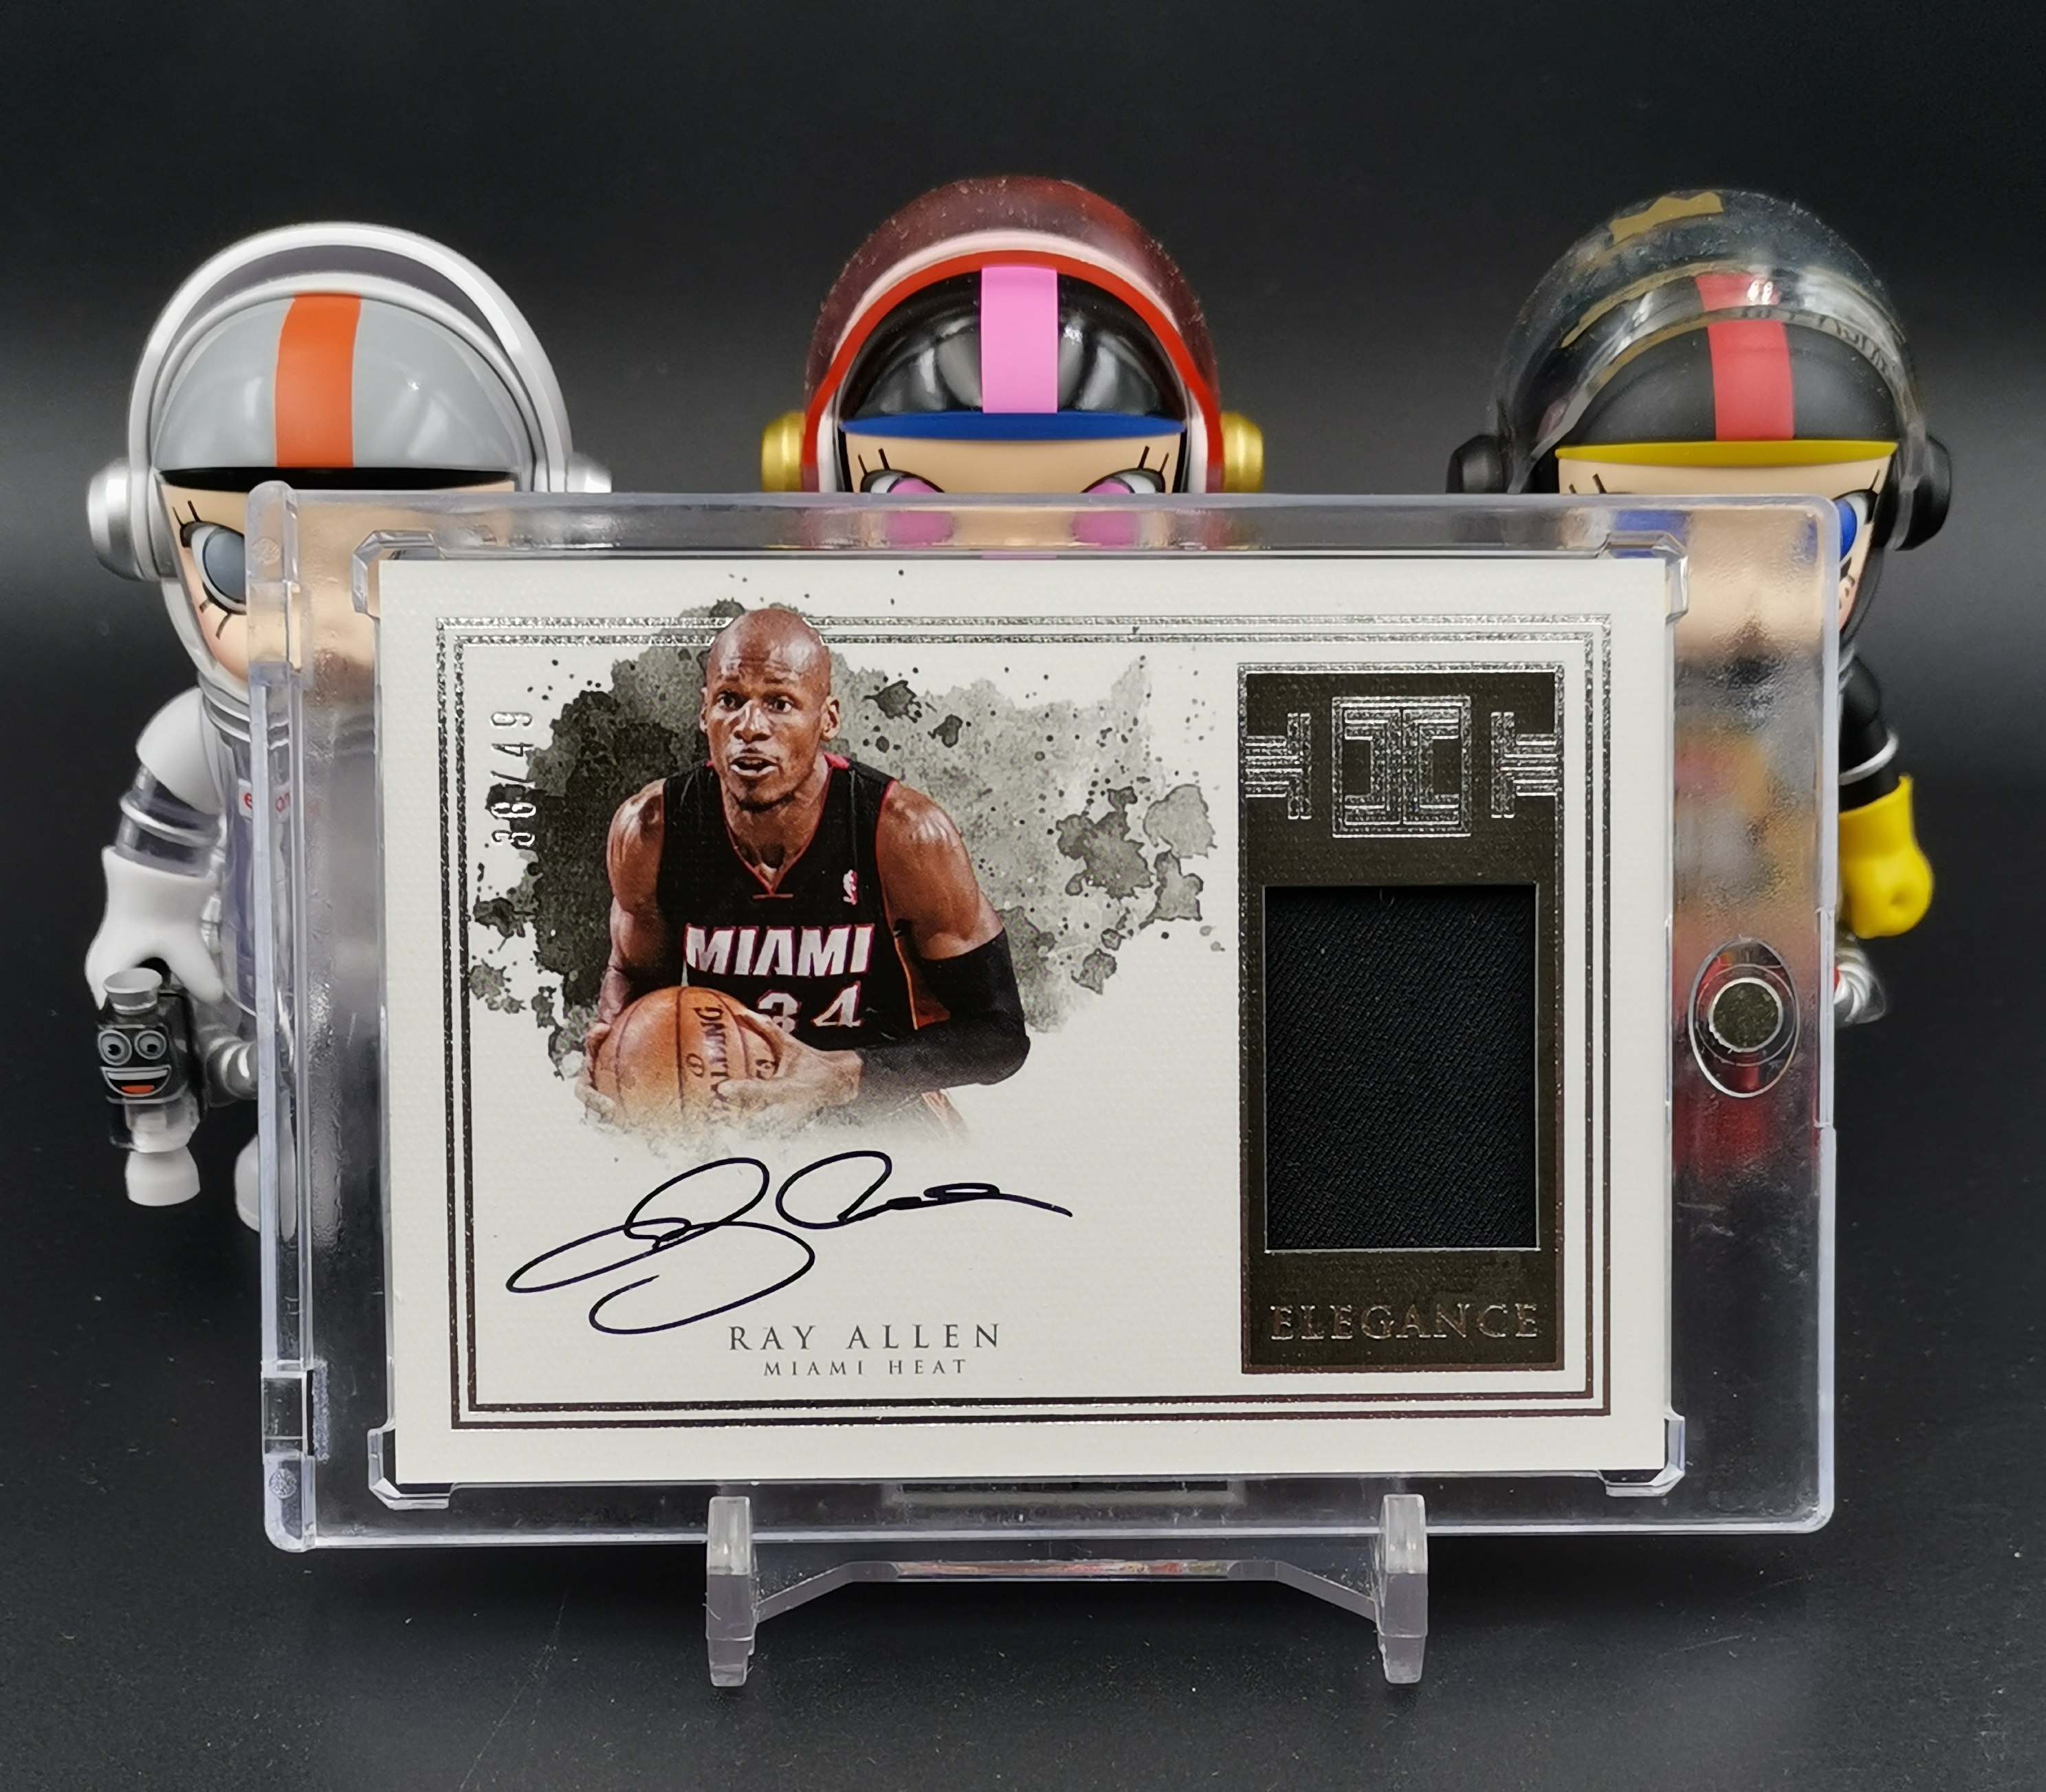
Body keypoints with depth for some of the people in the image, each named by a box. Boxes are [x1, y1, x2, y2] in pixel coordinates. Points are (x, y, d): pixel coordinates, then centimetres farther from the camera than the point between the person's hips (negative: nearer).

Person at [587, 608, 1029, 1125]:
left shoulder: (907, 835, -22)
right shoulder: (648, 831, -14)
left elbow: (1000, 1033, -17)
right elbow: (634, 971, 8)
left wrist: (838, 1078, -29)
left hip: (882, 1109, -3)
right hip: (714, 1102, 3)